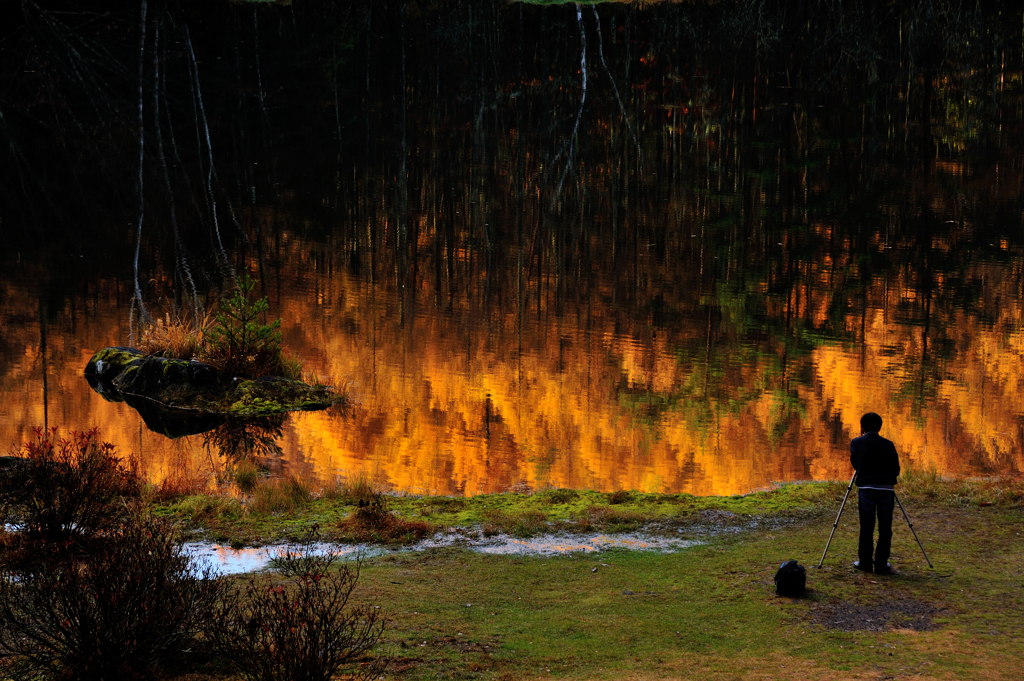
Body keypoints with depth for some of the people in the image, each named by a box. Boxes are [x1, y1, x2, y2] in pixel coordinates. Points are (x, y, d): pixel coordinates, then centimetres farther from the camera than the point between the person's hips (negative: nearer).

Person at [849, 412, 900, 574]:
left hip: (866, 488, -1)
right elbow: (896, 469, 8)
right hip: (886, 488, 1)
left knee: (866, 528, 6)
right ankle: (881, 564, 6)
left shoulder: (856, 443, 2)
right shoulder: (888, 445, 6)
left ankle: (865, 562, 9)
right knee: (885, 529, 5)